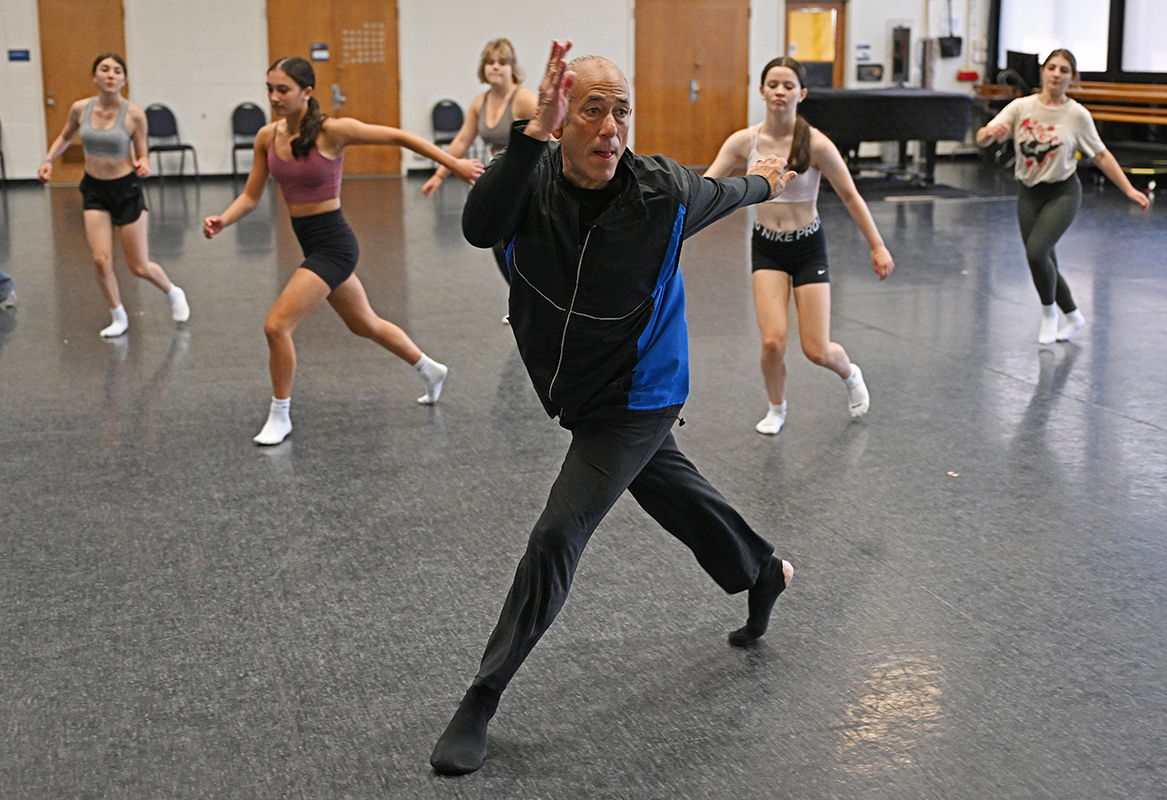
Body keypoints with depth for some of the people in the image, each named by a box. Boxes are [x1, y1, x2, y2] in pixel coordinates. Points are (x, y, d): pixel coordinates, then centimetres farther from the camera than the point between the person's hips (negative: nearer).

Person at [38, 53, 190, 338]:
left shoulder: (134, 114, -13)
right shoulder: (80, 109, -5)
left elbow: (142, 156, -5)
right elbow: (65, 137, 15)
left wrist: (143, 166, -27)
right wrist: (48, 160, 1)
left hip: (126, 188, -2)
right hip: (94, 189, 2)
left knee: (139, 267, 3)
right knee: (101, 260, -11)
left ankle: (174, 293, 35)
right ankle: (118, 317, 12)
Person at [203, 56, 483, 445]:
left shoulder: (332, 131, -18)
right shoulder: (268, 137, 0)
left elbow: (397, 137, -11)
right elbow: (251, 196, 4)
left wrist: (455, 164, -8)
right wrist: (222, 220, -16)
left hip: (332, 243, -7)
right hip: (311, 243, 7)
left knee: (276, 325, -15)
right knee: (365, 324, 24)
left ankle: (280, 416, 5)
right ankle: (429, 370, 47)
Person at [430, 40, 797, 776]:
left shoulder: (663, 191, -21)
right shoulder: (532, 178, -17)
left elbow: (722, 194, 4)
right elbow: (481, 229, -40)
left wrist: (764, 183, 26)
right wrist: (533, 134, -52)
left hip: (637, 399, -4)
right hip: (581, 396, 4)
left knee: (556, 539, -10)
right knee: (680, 500, 23)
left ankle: (480, 705, 1)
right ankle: (764, 573, 53)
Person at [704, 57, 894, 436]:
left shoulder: (816, 144, -15)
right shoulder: (744, 141, -9)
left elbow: (850, 197, -6)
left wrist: (877, 247, -3)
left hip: (807, 247, -1)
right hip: (767, 247, 2)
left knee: (816, 351, -1)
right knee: (772, 341, -14)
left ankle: (850, 374, 37)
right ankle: (776, 408, 17)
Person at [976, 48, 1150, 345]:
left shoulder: (1077, 115, -7)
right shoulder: (1021, 107, -5)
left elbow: (1101, 155, 2)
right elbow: (981, 139, -12)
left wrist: (1129, 190, 1)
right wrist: (990, 132, -36)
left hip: (1062, 193, -3)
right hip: (1029, 193, 3)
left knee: (1036, 251, -23)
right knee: (1044, 263, 7)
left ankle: (1049, 313, 1)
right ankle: (1073, 315, 32)